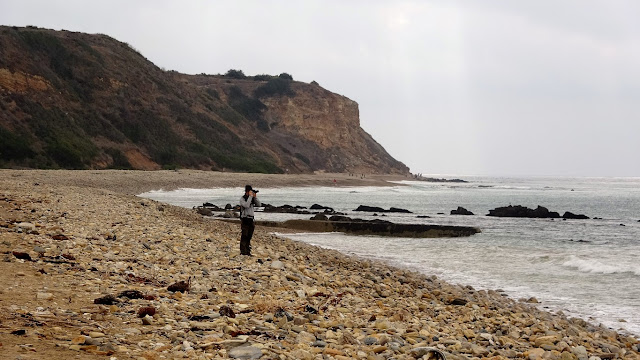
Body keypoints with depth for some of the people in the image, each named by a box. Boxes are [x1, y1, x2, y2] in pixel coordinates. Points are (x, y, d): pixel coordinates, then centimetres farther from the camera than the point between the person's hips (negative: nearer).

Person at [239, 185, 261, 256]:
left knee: (249, 236, 8)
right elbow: (246, 205, -26)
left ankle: (247, 251, 13)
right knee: (244, 236, -8)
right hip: (244, 219, -6)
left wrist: (255, 196, -9)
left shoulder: (252, 199, 10)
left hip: (251, 219, 6)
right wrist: (250, 196, -22)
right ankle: (242, 251, -6)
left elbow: (259, 204, 1)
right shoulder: (242, 199, -8)